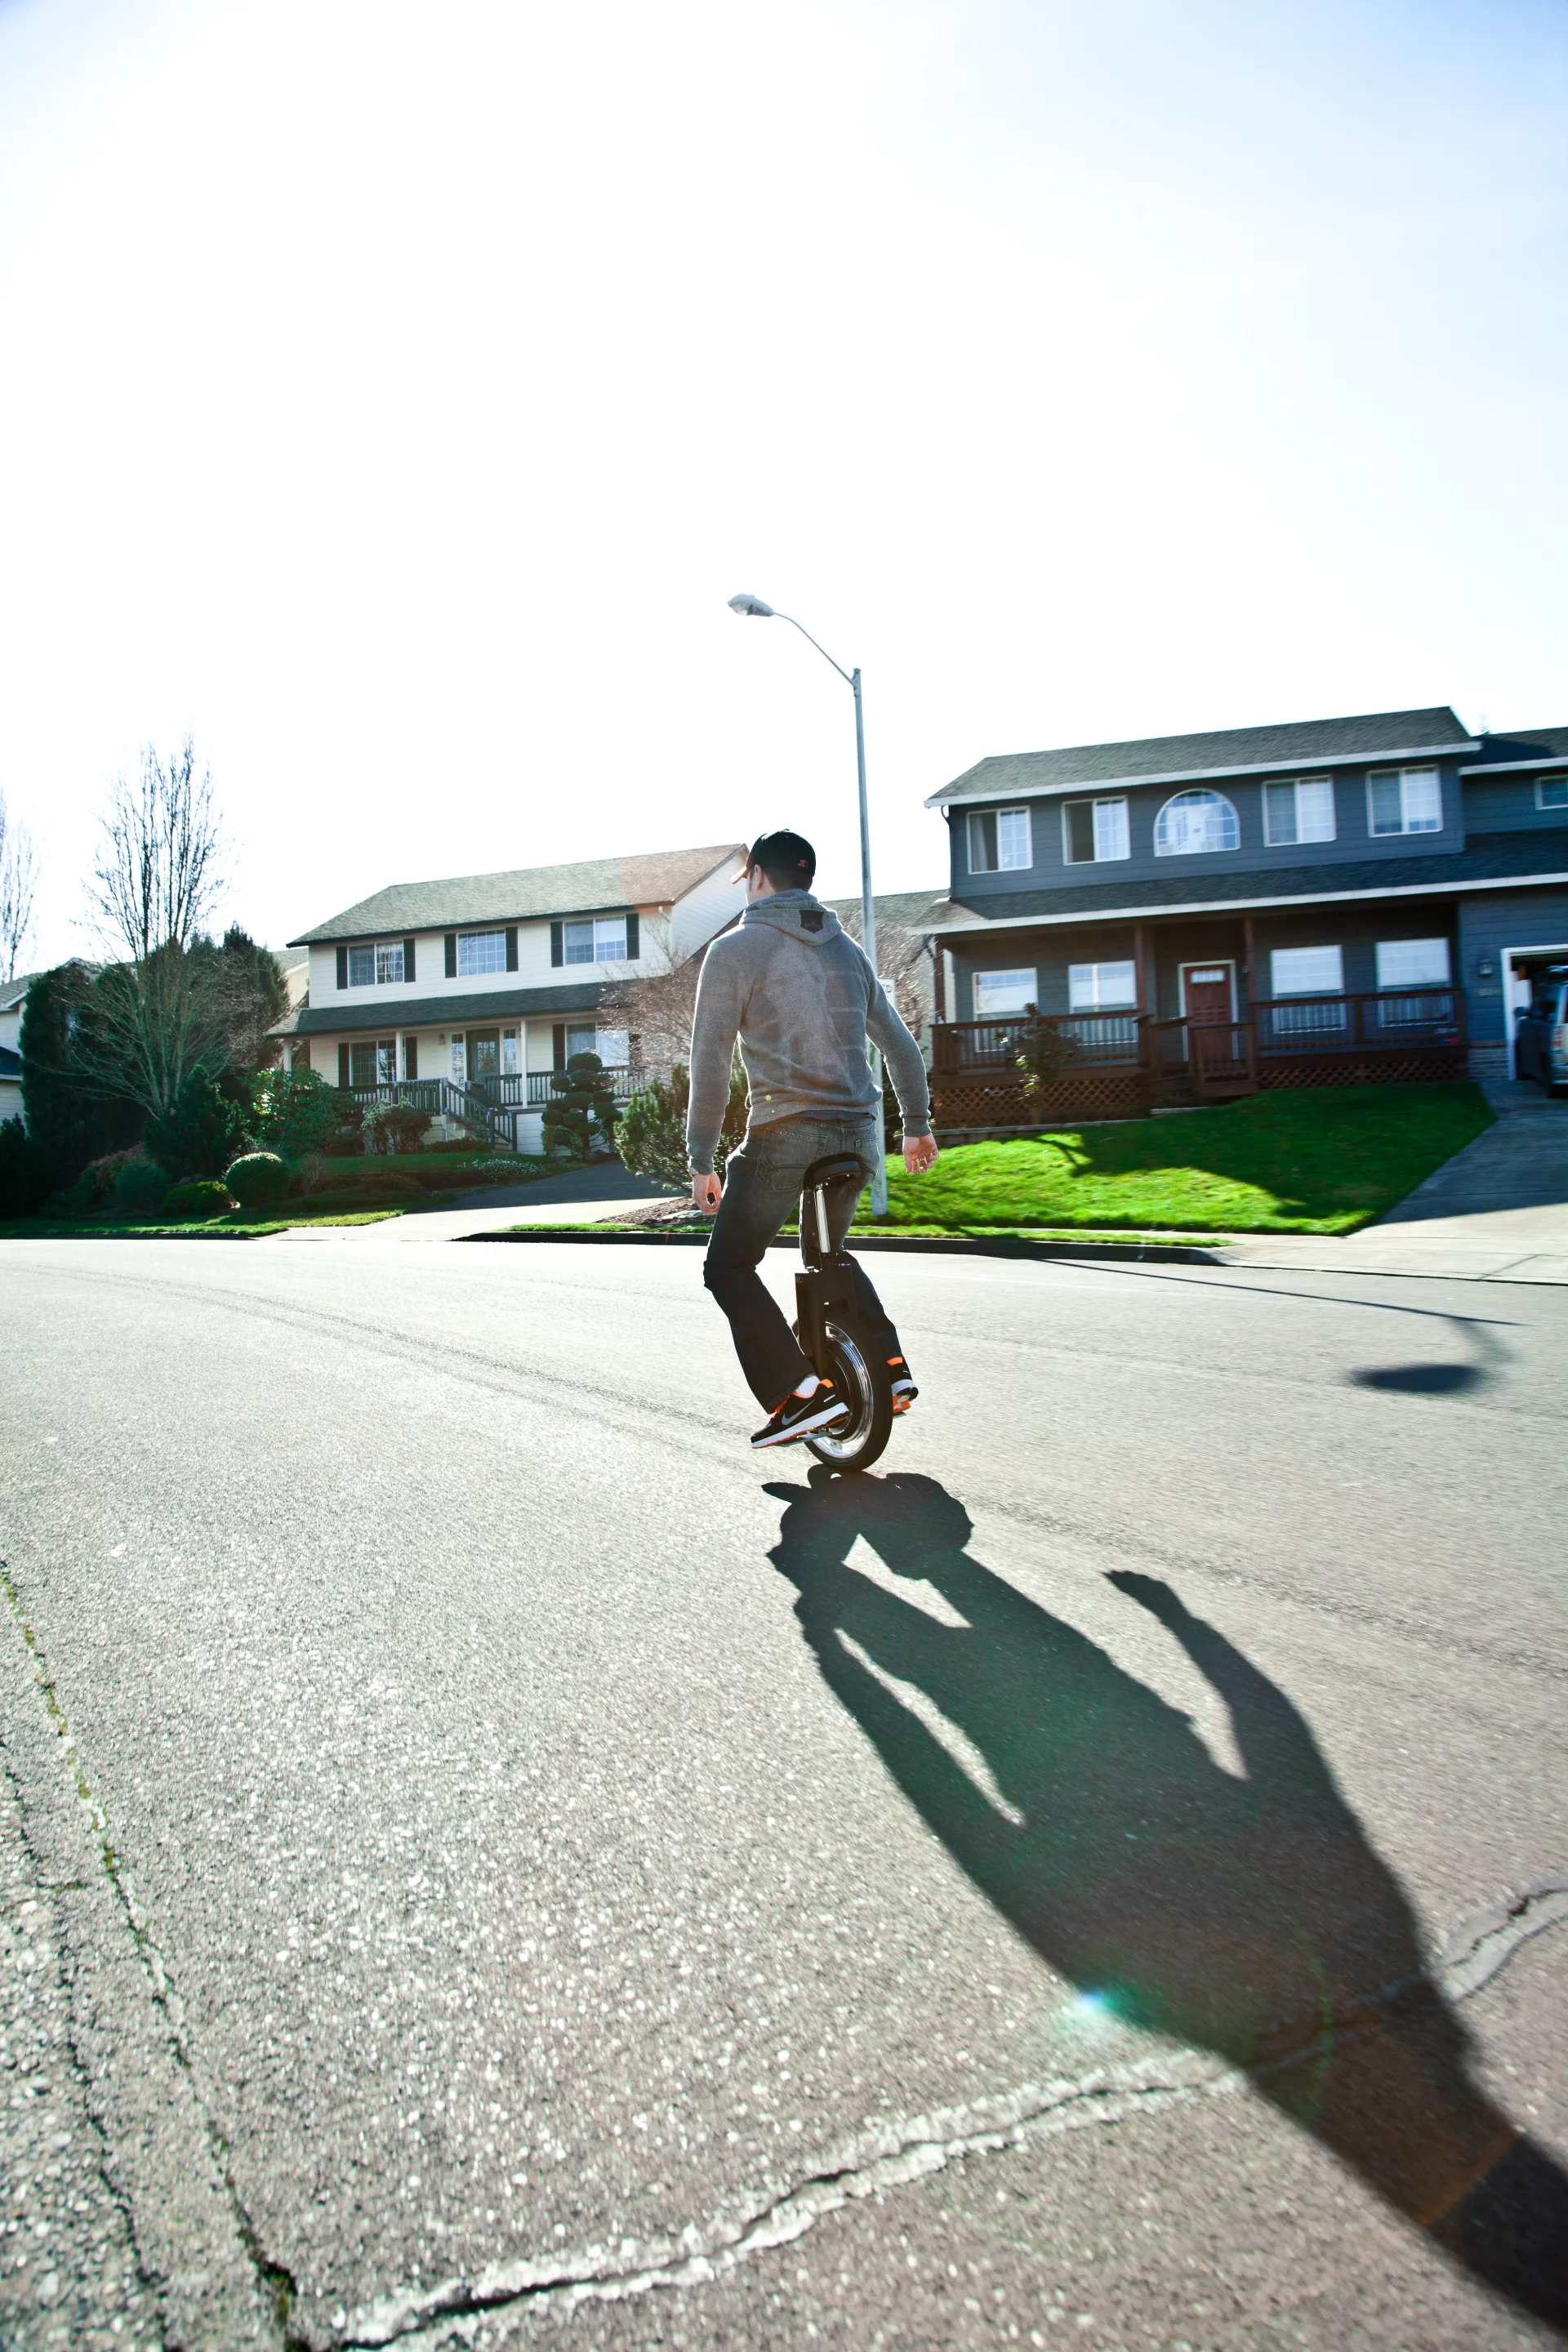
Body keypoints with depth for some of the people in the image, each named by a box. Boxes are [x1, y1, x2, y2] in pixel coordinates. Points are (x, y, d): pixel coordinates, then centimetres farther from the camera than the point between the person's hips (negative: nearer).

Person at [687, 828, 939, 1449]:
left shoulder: (736, 948, -3)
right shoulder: (846, 949, 15)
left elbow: (711, 1061, -8)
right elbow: (899, 1042, 18)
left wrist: (701, 1160, -4)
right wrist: (917, 1125, 28)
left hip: (784, 1136, -6)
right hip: (857, 1135, 6)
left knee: (729, 1266, 8)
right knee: (830, 1254, 28)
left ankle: (799, 1394, -5)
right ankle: (890, 1369, 17)